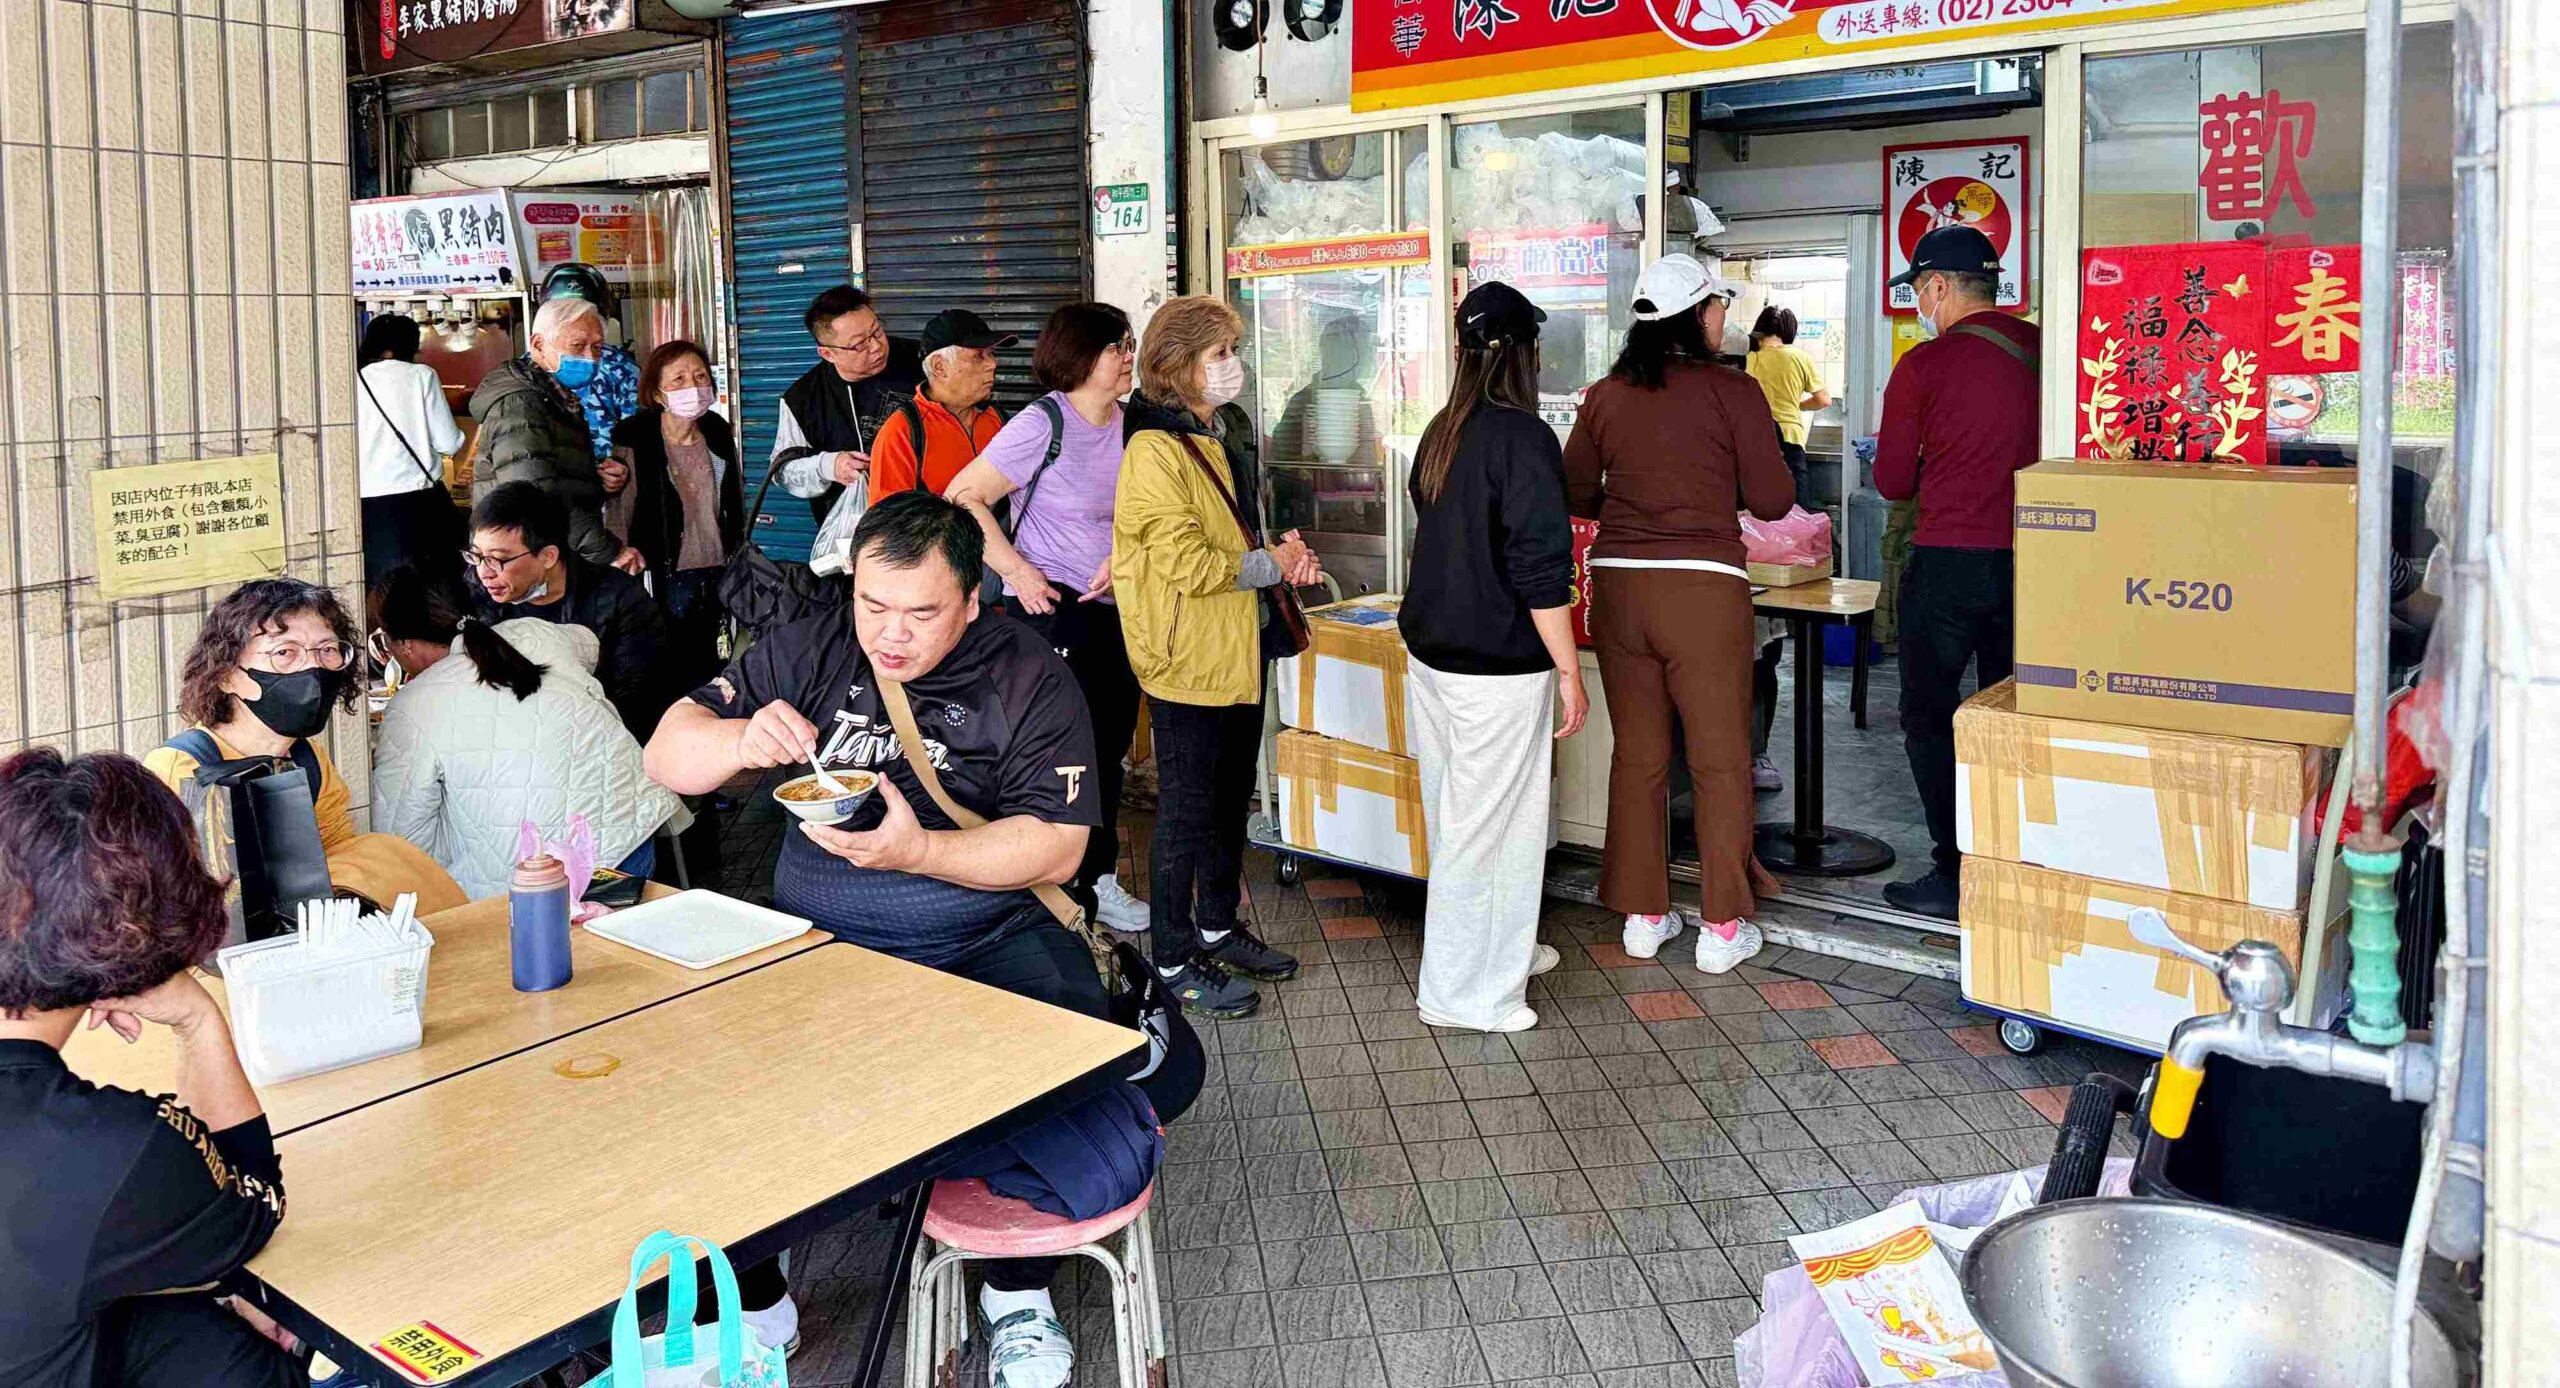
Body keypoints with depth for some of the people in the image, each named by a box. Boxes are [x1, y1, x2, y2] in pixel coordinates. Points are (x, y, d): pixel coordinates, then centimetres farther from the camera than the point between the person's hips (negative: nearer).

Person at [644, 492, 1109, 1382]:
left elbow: (1057, 848, -10)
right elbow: (666, 758, 4)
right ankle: (753, 1303, 4)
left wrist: (919, 851, -25)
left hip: (986, 937, -2)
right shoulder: (809, 653, 5)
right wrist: (741, 740, -19)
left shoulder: (1028, 678, -3)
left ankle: (1020, 1292, -2)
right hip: (819, 942, 2)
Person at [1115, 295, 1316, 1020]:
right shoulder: (1155, 450, -17)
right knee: (1186, 814, 1)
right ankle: (1174, 960, 13)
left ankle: (1218, 927, 34)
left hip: (1236, 655, 9)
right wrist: (1272, 565, -11)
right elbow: (1188, 565, -22)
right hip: (1188, 661, -9)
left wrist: (1280, 554, 6)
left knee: (1230, 803, 19)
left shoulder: (1212, 440, 14)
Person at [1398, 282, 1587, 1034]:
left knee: (1458, 817, 18)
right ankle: (1462, 992, 12)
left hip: (1430, 653, 8)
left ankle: (1501, 948, 34)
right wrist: (1570, 673, -13)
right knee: (1484, 825, 2)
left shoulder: (1441, 431, 8)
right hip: (1495, 668, -8)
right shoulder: (1523, 437, -16)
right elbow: (1541, 567, -19)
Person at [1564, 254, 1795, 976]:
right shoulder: (1733, 391, -6)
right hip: (1704, 589, -4)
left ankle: (1642, 915, 22)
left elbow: (1574, 493, 10)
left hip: (1617, 585, 4)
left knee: (1637, 756, 14)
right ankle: (1722, 927, 14)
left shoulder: (1605, 395, 4)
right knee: (1720, 761, 7)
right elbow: (1772, 499, -3)